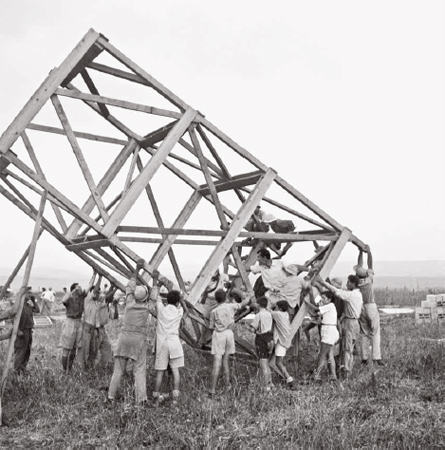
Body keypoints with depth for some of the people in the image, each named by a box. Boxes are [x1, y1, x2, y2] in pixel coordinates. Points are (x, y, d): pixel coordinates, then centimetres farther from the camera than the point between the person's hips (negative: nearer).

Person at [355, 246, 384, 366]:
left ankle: (364, 358, 7)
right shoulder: (369, 279, -9)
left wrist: (361, 252, 15)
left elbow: (359, 265, 11)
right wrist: (369, 252, 4)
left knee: (364, 334, 9)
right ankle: (376, 357, -8)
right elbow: (370, 265, 1)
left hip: (360, 309, 4)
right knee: (375, 334, -2)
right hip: (371, 307, -4)